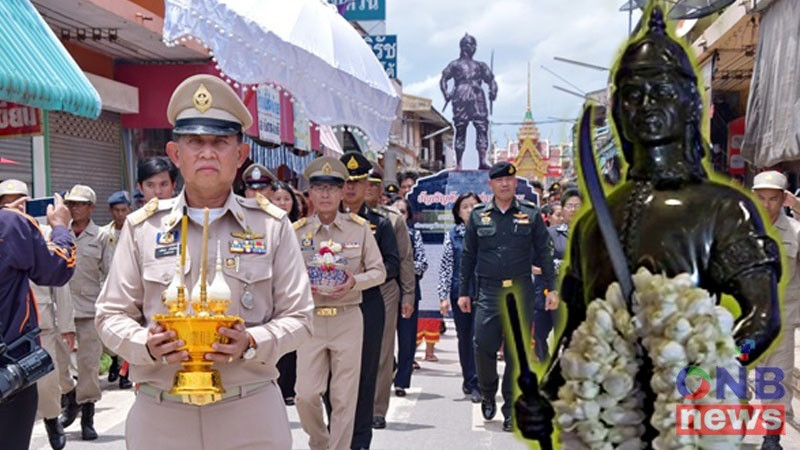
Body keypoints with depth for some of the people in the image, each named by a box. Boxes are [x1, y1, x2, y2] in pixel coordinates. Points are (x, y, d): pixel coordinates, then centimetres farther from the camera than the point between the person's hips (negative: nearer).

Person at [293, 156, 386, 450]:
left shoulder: (359, 228, 1)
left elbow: (379, 271, 2)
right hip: (310, 319, 1)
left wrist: (355, 282, -16)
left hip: (348, 318, 0)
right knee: (306, 394, -1)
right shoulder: (297, 232, 2)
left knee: (344, 397, 4)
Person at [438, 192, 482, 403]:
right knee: (464, 338, 11)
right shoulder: (452, 235, 5)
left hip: (483, 292, -2)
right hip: (460, 292, 2)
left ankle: (474, 383, -6)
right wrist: (443, 296, -1)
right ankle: (469, 381, 24)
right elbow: (445, 266, 5)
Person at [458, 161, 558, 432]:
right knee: (483, 346, -5)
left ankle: (511, 410, 13)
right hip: (488, 291, 0)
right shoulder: (478, 216, 7)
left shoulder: (531, 215, 6)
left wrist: (551, 288, 0)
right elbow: (468, 256, 11)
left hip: (521, 291, 0)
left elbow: (544, 254, 7)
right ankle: (488, 394, 22)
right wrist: (463, 292, 8)